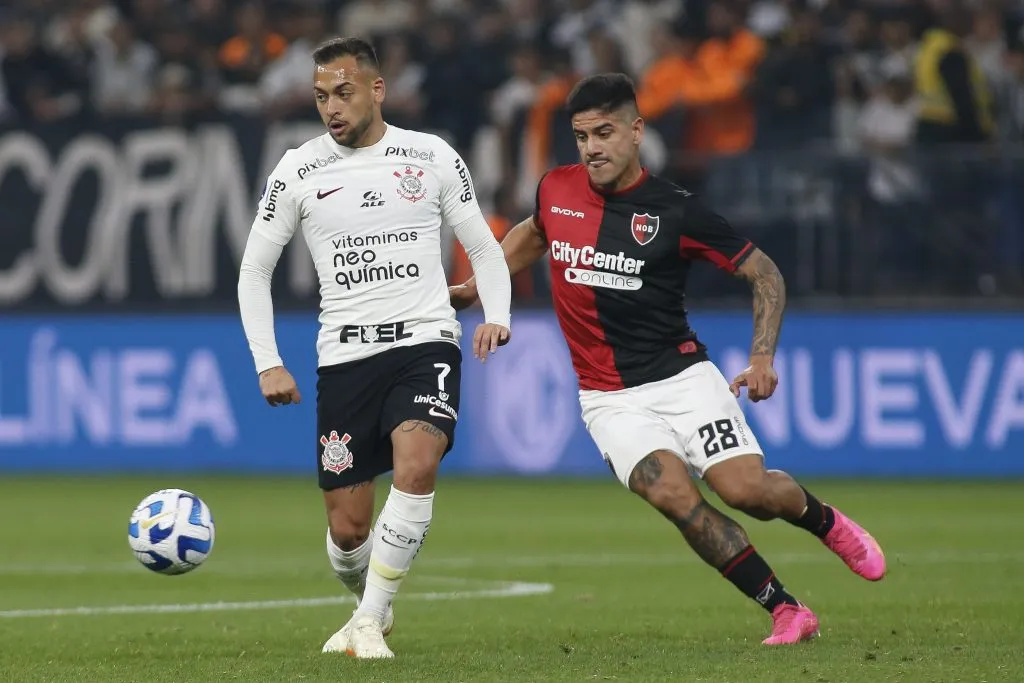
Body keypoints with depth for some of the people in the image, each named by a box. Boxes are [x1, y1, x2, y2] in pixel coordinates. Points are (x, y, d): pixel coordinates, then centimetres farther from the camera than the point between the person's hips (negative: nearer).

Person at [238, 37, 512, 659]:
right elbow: (255, 269, 11)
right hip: (346, 356, 2)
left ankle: (371, 622, -17)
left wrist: (496, 316, -7)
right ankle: (370, 605, 34)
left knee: (416, 467, -29)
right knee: (347, 528, 1)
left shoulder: (432, 157, 3)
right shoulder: (299, 172, 4)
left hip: (426, 342, -2)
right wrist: (268, 364, 2)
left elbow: (484, 247, 11)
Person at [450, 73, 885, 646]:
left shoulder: (675, 210, -8)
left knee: (747, 489, -20)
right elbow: (534, 234, 29)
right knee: (675, 495, -24)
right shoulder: (557, 190, 3)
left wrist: (763, 357, -12)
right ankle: (786, 611, -13)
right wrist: (478, 287, 22)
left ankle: (823, 519, 17)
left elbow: (763, 272, 0)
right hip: (610, 399, 2)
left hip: (682, 377, -2)